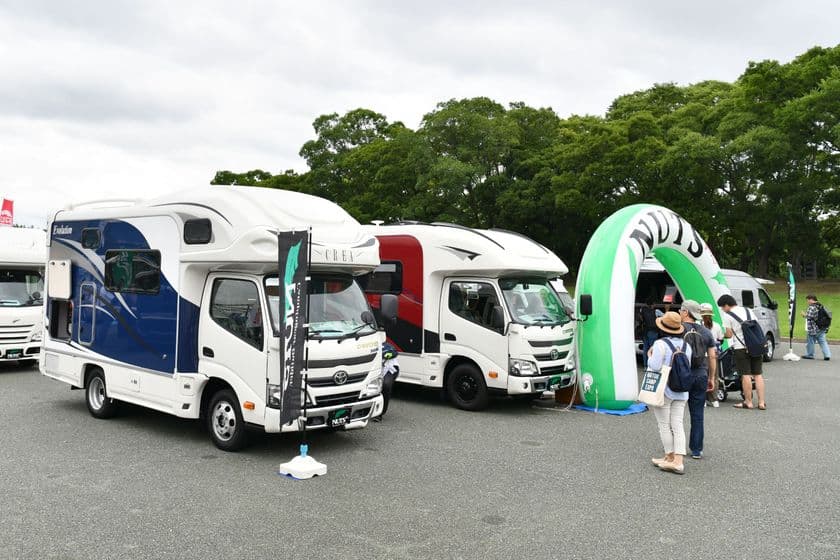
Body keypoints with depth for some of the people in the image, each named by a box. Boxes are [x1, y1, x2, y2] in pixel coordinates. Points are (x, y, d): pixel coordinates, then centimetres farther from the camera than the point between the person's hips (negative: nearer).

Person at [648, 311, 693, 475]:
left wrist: (649, 356, -2)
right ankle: (678, 461, -1)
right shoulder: (686, 345, 6)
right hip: (681, 392, 6)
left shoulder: (660, 344, -15)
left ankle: (670, 457, 14)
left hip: (663, 390, -6)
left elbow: (655, 366, -20)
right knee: (677, 425, 5)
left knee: (664, 425, 7)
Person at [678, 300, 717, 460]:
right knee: (697, 415, 9)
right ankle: (697, 450, 11)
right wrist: (712, 378, 13)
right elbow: (712, 357, 6)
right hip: (700, 376, 3)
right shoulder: (706, 332, 5)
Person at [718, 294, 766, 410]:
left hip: (741, 347, -6)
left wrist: (722, 335, 16)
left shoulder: (727, 316, -3)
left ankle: (748, 402, 1)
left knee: (745, 375, -2)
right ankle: (762, 402, 7)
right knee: (758, 375, 8)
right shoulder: (748, 311, 15)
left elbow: (729, 334, -4)